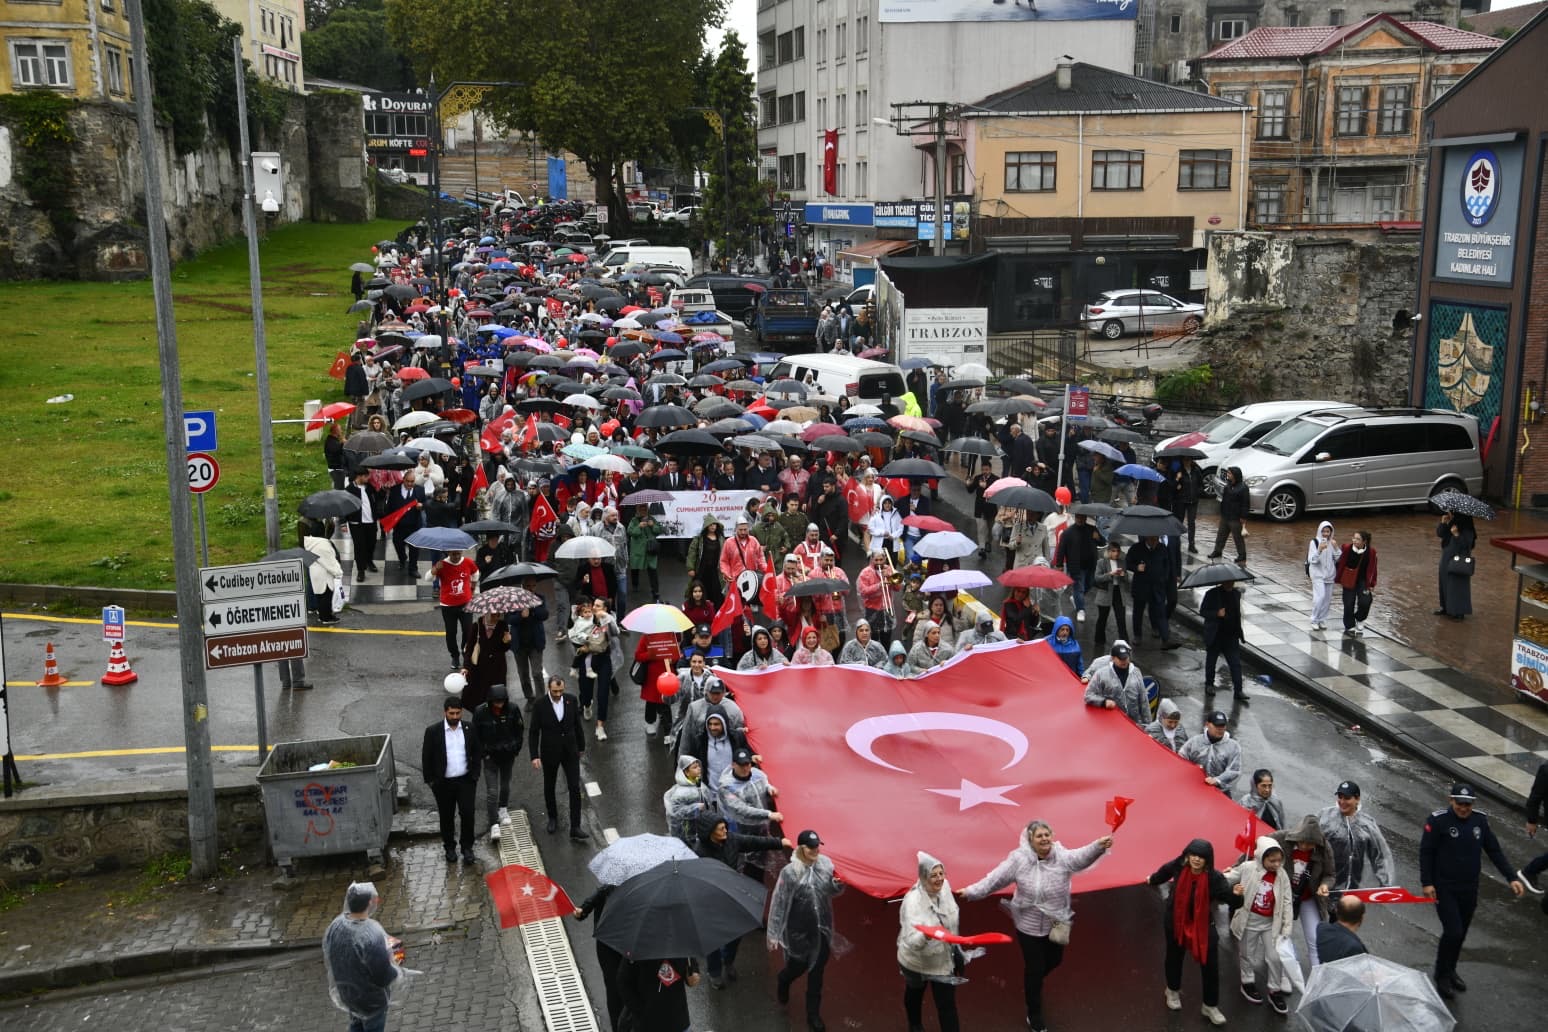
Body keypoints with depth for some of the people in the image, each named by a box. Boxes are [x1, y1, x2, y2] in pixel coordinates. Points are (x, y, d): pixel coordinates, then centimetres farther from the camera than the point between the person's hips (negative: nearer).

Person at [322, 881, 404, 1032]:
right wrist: (400, 972, -8)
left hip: (345, 991, 6)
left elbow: (328, 961, 0)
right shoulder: (372, 936, -39)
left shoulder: (334, 926, -17)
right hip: (370, 999, -6)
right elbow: (384, 977, -29)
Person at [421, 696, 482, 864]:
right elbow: (426, 758, -3)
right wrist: (430, 780, -4)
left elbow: (477, 754, 7)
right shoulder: (433, 731, -9)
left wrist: (474, 775, 1)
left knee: (468, 814, -2)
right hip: (443, 783, -1)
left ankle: (467, 847, 13)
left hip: (465, 781, 1)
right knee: (446, 817, 10)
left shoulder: (470, 729, -2)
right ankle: (449, 848, 27)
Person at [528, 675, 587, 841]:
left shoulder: (572, 700, -9)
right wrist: (535, 756, -15)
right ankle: (552, 817, 41)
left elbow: (577, 724, 4)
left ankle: (575, 828, 1)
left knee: (575, 789, -4)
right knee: (549, 788, 17)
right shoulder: (540, 705, -16)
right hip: (550, 753, -1)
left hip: (570, 752, 1)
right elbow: (533, 732, -10)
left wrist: (581, 746, 12)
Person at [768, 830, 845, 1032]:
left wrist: (839, 884, -16)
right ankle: (783, 981, 53)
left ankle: (813, 1015, 28)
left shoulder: (826, 864, -8)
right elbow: (778, 903, -15)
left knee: (816, 974, 12)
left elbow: (832, 891, 8)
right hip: (798, 932, -3)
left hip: (822, 930, 3)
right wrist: (773, 933, -12)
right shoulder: (790, 872, -20)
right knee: (797, 966, 16)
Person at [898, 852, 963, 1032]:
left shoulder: (945, 886, -16)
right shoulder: (913, 901, -34)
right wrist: (925, 936, -64)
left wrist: (955, 945, 18)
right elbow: (911, 941, -43)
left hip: (944, 958, 3)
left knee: (947, 1003, 4)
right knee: (914, 993, 25)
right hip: (916, 960, -3)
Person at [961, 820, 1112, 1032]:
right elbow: (996, 878, -15)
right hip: (1029, 926, -2)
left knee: (1054, 961, 23)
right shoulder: (1019, 859, -17)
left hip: (1056, 925, 2)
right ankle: (1034, 1014, 32)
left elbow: (1082, 857, -35)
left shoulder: (1062, 857, -17)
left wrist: (1099, 846, -56)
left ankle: (1033, 985, 57)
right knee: (1034, 968, 10)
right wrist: (972, 891, -20)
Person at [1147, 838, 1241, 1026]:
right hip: (1175, 921, 2)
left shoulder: (1215, 877, -27)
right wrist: (1152, 880, 24)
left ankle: (1210, 1006, 19)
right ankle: (1173, 990, 50)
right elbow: (1164, 871, 3)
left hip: (1203, 924, -2)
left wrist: (1237, 895, -58)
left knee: (1210, 964, -1)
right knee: (1174, 957, 22)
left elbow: (1233, 900, -34)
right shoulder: (1178, 868, -22)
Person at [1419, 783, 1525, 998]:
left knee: (1460, 934, 13)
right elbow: (1426, 852, -11)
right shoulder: (1439, 820, -15)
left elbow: (1494, 850, 6)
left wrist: (1512, 877, 0)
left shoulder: (1480, 820, -1)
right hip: (1444, 888, -5)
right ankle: (1442, 976, 8)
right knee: (1453, 931, -11)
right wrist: (1427, 883, -16)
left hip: (1469, 889, 5)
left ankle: (1450, 971, 33)